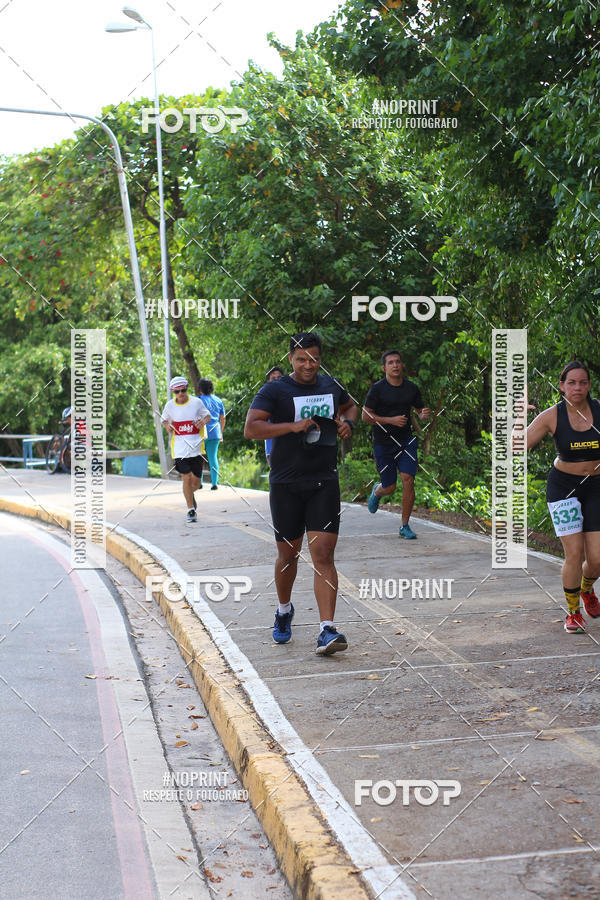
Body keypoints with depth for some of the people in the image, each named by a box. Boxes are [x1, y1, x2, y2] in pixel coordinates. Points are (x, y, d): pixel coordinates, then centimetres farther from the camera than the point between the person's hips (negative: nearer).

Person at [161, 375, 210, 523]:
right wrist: (167, 426, -4)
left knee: (196, 481, 5)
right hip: (179, 448, -1)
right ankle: (191, 510, 3)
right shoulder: (170, 405, 2)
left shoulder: (196, 402, -1)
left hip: (196, 446, 1)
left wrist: (203, 421, -10)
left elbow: (208, 415, 12)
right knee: (186, 478, -11)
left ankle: (190, 494, 41)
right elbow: (164, 419, 19)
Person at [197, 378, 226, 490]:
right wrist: (221, 433, 23)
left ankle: (199, 482, 6)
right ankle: (214, 483, 1)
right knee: (213, 457, 6)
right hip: (215, 433, 4)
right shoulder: (218, 400, 9)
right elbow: (222, 419, 14)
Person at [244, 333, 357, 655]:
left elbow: (350, 406, 32)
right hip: (286, 485, -2)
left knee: (323, 554, -9)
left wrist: (347, 422, 9)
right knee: (288, 554, 11)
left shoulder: (331, 386, 10)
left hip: (324, 483, 2)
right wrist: (293, 426, -26)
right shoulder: (274, 390, -4)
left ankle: (327, 631, -13)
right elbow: (251, 428, -16)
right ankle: (284, 610, 38)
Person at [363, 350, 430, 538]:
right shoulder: (377, 388, -9)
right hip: (383, 443, -2)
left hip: (406, 440, 3)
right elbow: (365, 416, -9)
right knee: (389, 488, 4)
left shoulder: (411, 387, 4)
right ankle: (377, 491, 43)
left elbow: (420, 410, 16)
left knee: (408, 481, -11)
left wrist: (424, 414, -9)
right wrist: (391, 420, -20)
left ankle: (404, 526, 2)